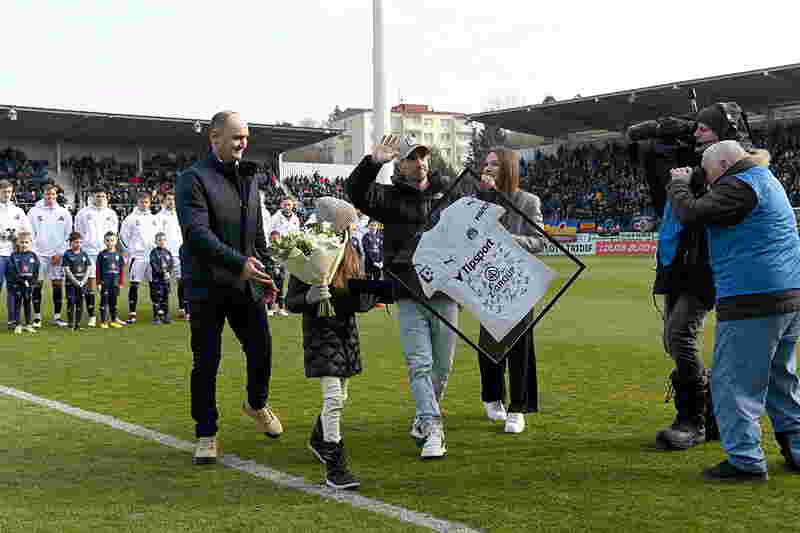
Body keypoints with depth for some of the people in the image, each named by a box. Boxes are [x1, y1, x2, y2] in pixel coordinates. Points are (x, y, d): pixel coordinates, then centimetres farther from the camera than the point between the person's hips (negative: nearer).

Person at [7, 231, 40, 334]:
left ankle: (28, 324, 17)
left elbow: (36, 271, 4)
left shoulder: (33, 256, 4)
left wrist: (32, 282, -10)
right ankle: (17, 325, 7)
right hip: (17, 285, -2)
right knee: (17, 304, 2)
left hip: (29, 284, 2)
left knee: (28, 304, 10)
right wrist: (22, 281, -16)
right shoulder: (14, 256, -3)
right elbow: (11, 271, -9)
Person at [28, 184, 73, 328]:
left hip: (58, 254, 1)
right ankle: (37, 317, 5)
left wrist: (59, 253, -2)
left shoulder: (64, 212, 7)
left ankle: (57, 316, 10)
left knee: (58, 284, 2)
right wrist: (31, 250, -5)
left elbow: (67, 235, 5)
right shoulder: (34, 211, 4)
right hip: (39, 254, -1)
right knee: (37, 284, -2)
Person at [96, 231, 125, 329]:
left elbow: (122, 269, 8)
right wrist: (98, 282, -3)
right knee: (104, 301, -1)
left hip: (115, 282, 3)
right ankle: (103, 321, 3)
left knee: (114, 301, 11)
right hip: (105, 281, -2)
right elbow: (98, 269, 1)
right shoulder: (102, 255, 0)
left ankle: (113, 320, 20)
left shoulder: (118, 255, 6)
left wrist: (121, 282, 5)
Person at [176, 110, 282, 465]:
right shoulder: (194, 179, -9)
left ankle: (257, 403, 35)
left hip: (246, 283, 6)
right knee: (206, 363, 1)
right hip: (208, 286, -6)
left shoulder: (247, 179, 15)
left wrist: (265, 271, 16)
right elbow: (196, 233, -21)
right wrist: (239, 263, -27)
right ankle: (206, 436, 14)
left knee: (261, 349, 6)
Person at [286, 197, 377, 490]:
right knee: (333, 398, -14)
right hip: (321, 332, -7)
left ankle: (319, 440, 44)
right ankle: (335, 468, -8)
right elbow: (290, 302, -12)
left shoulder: (350, 255, 7)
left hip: (347, 332, 7)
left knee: (339, 397, 18)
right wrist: (309, 297, -31)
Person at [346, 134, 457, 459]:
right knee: (419, 364, -8)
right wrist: (373, 161, -25)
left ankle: (423, 418, 31)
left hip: (445, 294, 3)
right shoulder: (391, 197, 4)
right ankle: (432, 430, -9)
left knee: (442, 367, 10)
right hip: (410, 296, -2)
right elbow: (356, 192, -14)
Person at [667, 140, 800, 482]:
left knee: (733, 383, -4)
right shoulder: (767, 182, 21)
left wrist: (678, 184, 2)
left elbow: (691, 213, -17)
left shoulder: (740, 186, -11)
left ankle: (745, 461, -4)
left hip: (752, 299, -10)